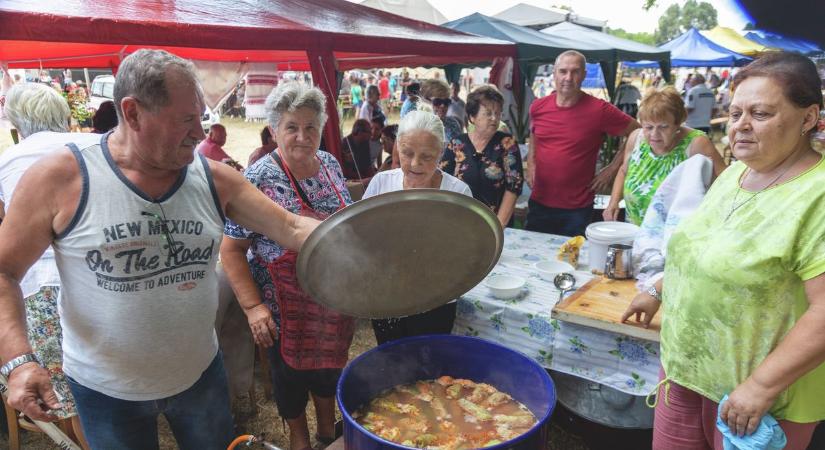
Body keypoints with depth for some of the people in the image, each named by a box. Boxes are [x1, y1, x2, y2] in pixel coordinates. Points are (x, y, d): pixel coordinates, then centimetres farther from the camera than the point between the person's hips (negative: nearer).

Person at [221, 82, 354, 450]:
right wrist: (253, 306, -22)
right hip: (287, 307, -5)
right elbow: (231, 249, -16)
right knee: (292, 370, 16)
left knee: (330, 363, 22)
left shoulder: (330, 164, -2)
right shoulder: (258, 179, -19)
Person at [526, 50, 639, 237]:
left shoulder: (599, 111, -11)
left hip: (577, 209, -3)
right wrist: (530, 164, 8)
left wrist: (612, 169, -4)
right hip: (539, 203, 3)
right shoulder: (538, 107, 0)